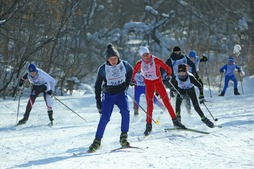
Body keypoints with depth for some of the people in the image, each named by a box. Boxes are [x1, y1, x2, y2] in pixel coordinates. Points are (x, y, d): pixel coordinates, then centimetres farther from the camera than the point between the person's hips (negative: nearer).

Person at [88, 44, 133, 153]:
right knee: (105, 118, -13)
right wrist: (98, 102, -5)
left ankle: (123, 138, -14)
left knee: (125, 112, -24)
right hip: (108, 95, -1)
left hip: (121, 93, 1)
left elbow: (130, 71, 16)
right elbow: (98, 85, -3)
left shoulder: (124, 65, -10)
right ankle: (97, 141, 0)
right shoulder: (103, 69, -13)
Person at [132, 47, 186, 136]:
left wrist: (168, 73, -28)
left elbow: (167, 68, -12)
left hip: (158, 82, 0)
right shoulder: (140, 64, -7)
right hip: (149, 85, 0)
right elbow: (133, 72, 10)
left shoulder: (156, 60, -13)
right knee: (150, 105, -8)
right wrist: (132, 80, -4)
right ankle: (148, 126, 1)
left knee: (166, 101, -4)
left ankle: (175, 121, 3)